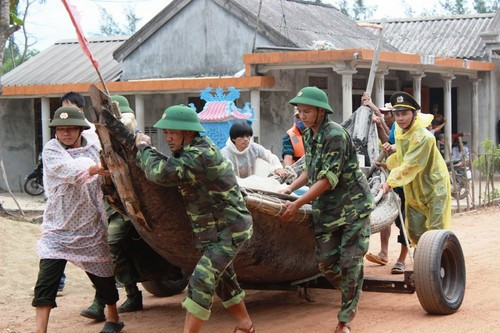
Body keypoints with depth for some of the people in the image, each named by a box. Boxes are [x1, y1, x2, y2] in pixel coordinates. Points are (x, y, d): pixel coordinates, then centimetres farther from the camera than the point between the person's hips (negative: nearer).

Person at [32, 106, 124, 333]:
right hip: (58, 229, -2)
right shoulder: (51, 150, -9)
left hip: (91, 228, 3)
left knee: (103, 276, 14)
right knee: (46, 280, -12)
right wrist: (99, 168, -38)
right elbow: (71, 171, -27)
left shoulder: (94, 148, 1)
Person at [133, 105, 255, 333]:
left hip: (229, 230, -11)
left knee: (201, 280, -15)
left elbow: (161, 173, -33)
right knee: (223, 278, 21)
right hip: (215, 229, 11)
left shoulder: (201, 154, -27)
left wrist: (144, 147, -17)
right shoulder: (189, 150, 5)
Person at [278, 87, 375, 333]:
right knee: (325, 262, 3)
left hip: (353, 205, -7)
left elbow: (328, 179, -23)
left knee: (350, 262, -4)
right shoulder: (308, 136, 7)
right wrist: (290, 188, 8)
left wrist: (298, 204, -21)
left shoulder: (335, 135, -19)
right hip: (326, 210, 7)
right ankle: (352, 298, 28)